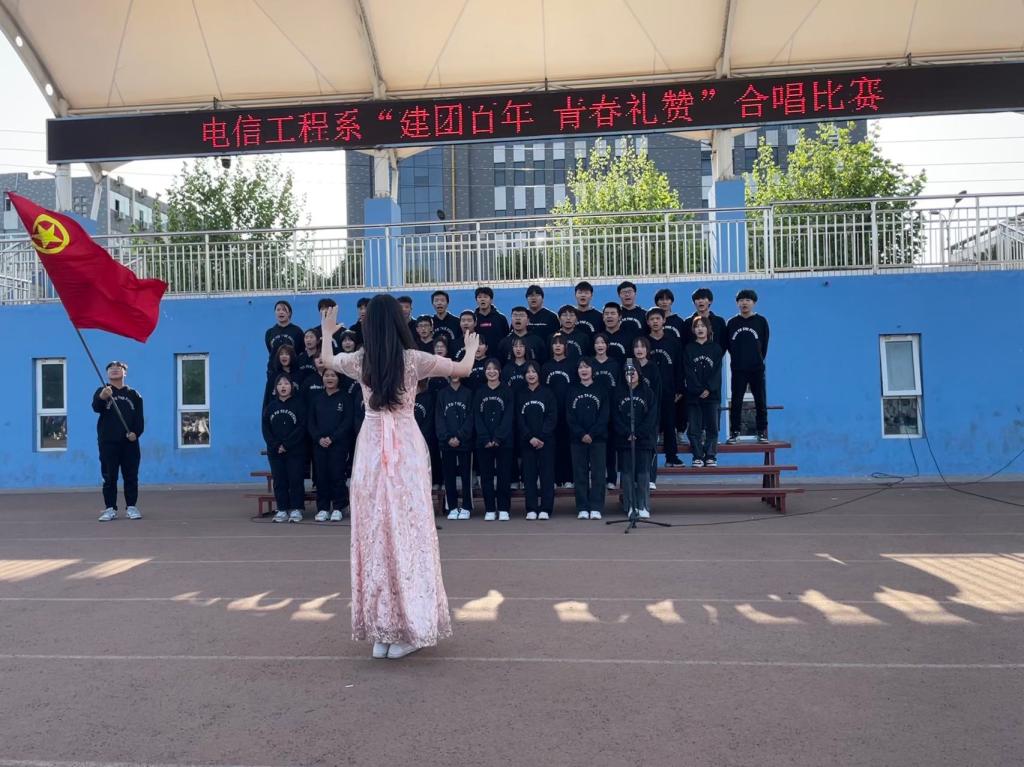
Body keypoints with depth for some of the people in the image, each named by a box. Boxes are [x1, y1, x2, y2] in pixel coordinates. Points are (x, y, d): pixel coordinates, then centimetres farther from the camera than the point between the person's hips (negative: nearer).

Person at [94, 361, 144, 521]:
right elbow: (96, 408, -17)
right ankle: (110, 509, 6)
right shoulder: (101, 391, 4)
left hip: (129, 442, 1)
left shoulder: (133, 394, 10)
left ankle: (131, 507, 11)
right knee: (109, 477, 1)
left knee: (131, 476, 3)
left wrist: (136, 432, -12)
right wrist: (102, 398, -39)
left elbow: (139, 417, 6)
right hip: (108, 442, -1)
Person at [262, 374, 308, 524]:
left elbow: (301, 427, -9)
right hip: (275, 451, 3)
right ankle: (282, 510, 12)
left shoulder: (299, 404, -2)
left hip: (295, 451, -3)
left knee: (295, 480, -1)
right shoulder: (270, 406, 9)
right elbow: (266, 429, 5)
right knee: (279, 481, 5)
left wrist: (286, 445, -14)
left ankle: (296, 509, 7)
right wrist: (276, 446, -9)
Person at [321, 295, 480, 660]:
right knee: (408, 534, 4)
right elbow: (462, 369, 3)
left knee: (375, 536, 7)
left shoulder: (359, 360, 2)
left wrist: (327, 333, 44)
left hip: (371, 450, 2)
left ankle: (381, 631, 13)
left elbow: (328, 360, 24)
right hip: (407, 451, -2)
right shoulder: (413, 359, -5)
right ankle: (410, 627, 8)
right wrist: (471, 350, 25)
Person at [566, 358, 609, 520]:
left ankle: (596, 508, 2)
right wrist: (581, 434, -11)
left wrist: (592, 434, -13)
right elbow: (569, 417, 1)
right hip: (577, 439, 1)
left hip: (598, 438, -1)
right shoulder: (572, 391, 8)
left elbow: (604, 416, -2)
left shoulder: (601, 390, 5)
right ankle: (582, 508, 6)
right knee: (580, 473, 2)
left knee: (597, 473, -2)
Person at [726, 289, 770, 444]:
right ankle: (734, 432, 9)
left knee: (760, 401, 2)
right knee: (735, 402, 2)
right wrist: (737, 358, 6)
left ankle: (762, 432, 10)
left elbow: (764, 344, 6)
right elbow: (727, 345, 9)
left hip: (757, 369, -1)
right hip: (738, 370, 1)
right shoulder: (731, 323, 5)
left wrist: (758, 360, 3)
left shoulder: (761, 321, 3)